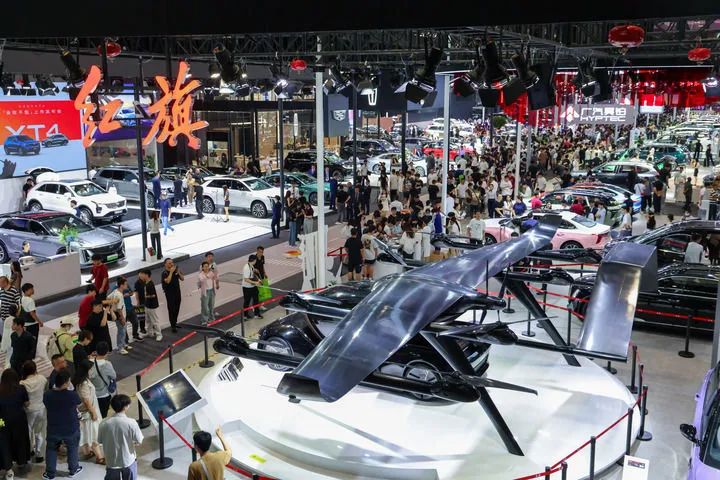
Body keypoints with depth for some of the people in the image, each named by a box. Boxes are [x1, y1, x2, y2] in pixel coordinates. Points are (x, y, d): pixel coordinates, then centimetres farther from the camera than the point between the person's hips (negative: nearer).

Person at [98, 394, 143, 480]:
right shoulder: (131, 423, -21)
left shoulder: (104, 423, -14)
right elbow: (139, 441, -13)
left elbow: (100, 441, 0)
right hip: (128, 461, -2)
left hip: (111, 462, 2)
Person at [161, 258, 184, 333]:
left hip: (177, 292, 5)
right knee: (171, 310, -3)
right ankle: (173, 326, -1)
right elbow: (167, 281, -26)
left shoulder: (176, 270, 4)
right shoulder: (164, 273, -10)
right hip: (170, 294, -5)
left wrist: (178, 272, -11)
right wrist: (171, 272, -24)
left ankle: (175, 322, 28)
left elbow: (182, 279, 5)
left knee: (177, 309, 12)